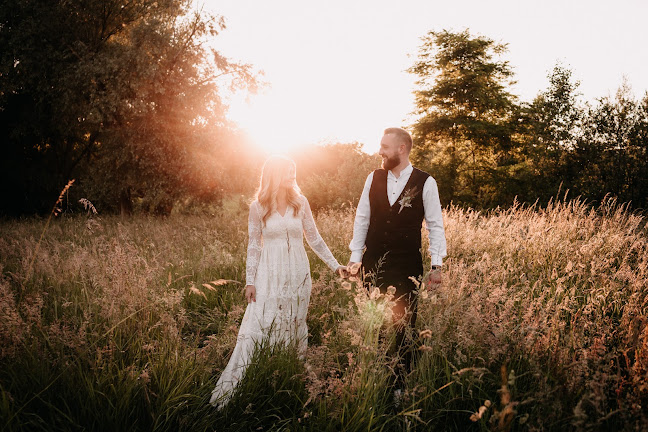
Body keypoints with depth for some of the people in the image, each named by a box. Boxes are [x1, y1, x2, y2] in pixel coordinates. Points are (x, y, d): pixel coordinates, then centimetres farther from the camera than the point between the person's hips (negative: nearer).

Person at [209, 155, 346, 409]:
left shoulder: (300, 203, 2)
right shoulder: (258, 207, -2)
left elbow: (314, 238, 9)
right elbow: (254, 245, 2)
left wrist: (335, 265, 7)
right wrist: (250, 281, -2)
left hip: (297, 274, 2)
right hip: (269, 274, -2)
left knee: (294, 325, 8)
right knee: (255, 326, -6)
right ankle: (227, 389, 0)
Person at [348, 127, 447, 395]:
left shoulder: (425, 183, -5)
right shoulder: (374, 178, 4)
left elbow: (435, 225, -1)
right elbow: (361, 219, 9)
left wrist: (436, 265, -5)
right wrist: (355, 258, 7)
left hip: (407, 266, -3)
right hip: (373, 263, 3)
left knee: (404, 325, 4)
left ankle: (400, 384, 19)